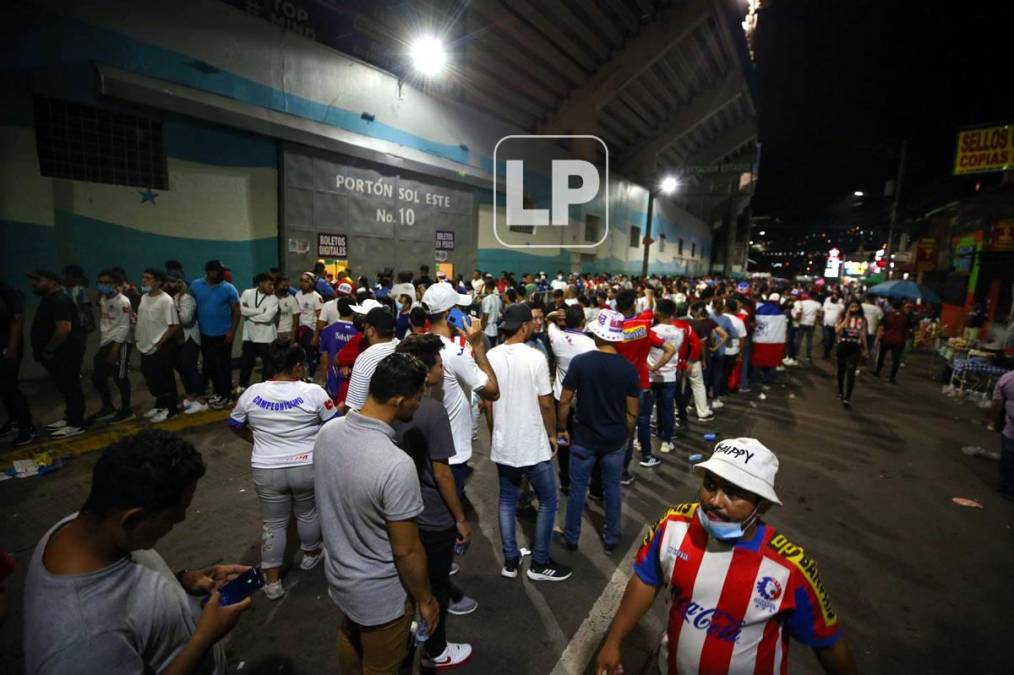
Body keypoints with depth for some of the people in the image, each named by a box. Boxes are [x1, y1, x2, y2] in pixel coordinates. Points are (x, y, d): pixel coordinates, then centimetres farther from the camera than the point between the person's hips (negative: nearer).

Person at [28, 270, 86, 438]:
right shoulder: (48, 300, 15)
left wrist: (47, 351, -18)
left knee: (70, 387, -4)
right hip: (58, 353, 11)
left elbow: (64, 329, -28)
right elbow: (45, 328, 23)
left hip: (66, 353, -11)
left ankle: (76, 425, 3)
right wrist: (42, 350, 15)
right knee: (65, 387, 17)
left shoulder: (60, 301, -19)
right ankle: (69, 418, 28)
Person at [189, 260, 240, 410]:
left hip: (223, 334, -4)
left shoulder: (229, 289, -9)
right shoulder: (195, 285, 0)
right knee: (210, 365, 14)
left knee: (223, 365, 3)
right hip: (204, 334, 4)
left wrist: (232, 331, -11)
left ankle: (225, 395, 13)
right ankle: (218, 392, 28)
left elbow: (236, 311, -5)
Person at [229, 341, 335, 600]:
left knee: (273, 523, 17)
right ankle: (311, 554, 45)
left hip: (266, 470, 2)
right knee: (308, 513, 23)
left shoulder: (252, 393, -5)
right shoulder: (313, 392, -16)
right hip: (307, 467, -1)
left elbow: (234, 425, 10)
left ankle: (272, 582, 27)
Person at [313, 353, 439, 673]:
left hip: (338, 573, 6)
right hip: (379, 594, -6)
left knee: (350, 640, 34)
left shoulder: (328, 432, -15)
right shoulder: (397, 465, -37)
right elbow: (407, 551, -25)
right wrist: (426, 600, -8)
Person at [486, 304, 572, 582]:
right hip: (533, 445, -5)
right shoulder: (535, 357, -17)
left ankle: (510, 560, 28)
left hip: (502, 444, 5)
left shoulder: (490, 357, -3)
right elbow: (546, 403, -12)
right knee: (548, 502, 13)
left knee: (507, 502, 19)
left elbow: (488, 403, 5)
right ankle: (540, 563, 23)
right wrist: (552, 435, 4)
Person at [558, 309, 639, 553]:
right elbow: (632, 412, -4)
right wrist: (626, 435, 12)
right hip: (615, 440, 2)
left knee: (577, 488, 13)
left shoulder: (580, 362, -15)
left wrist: (562, 428, 4)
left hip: (584, 437, -1)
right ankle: (611, 538, 31)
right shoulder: (628, 368, -10)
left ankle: (571, 537, 27)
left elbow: (565, 401, -10)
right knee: (612, 489, 17)